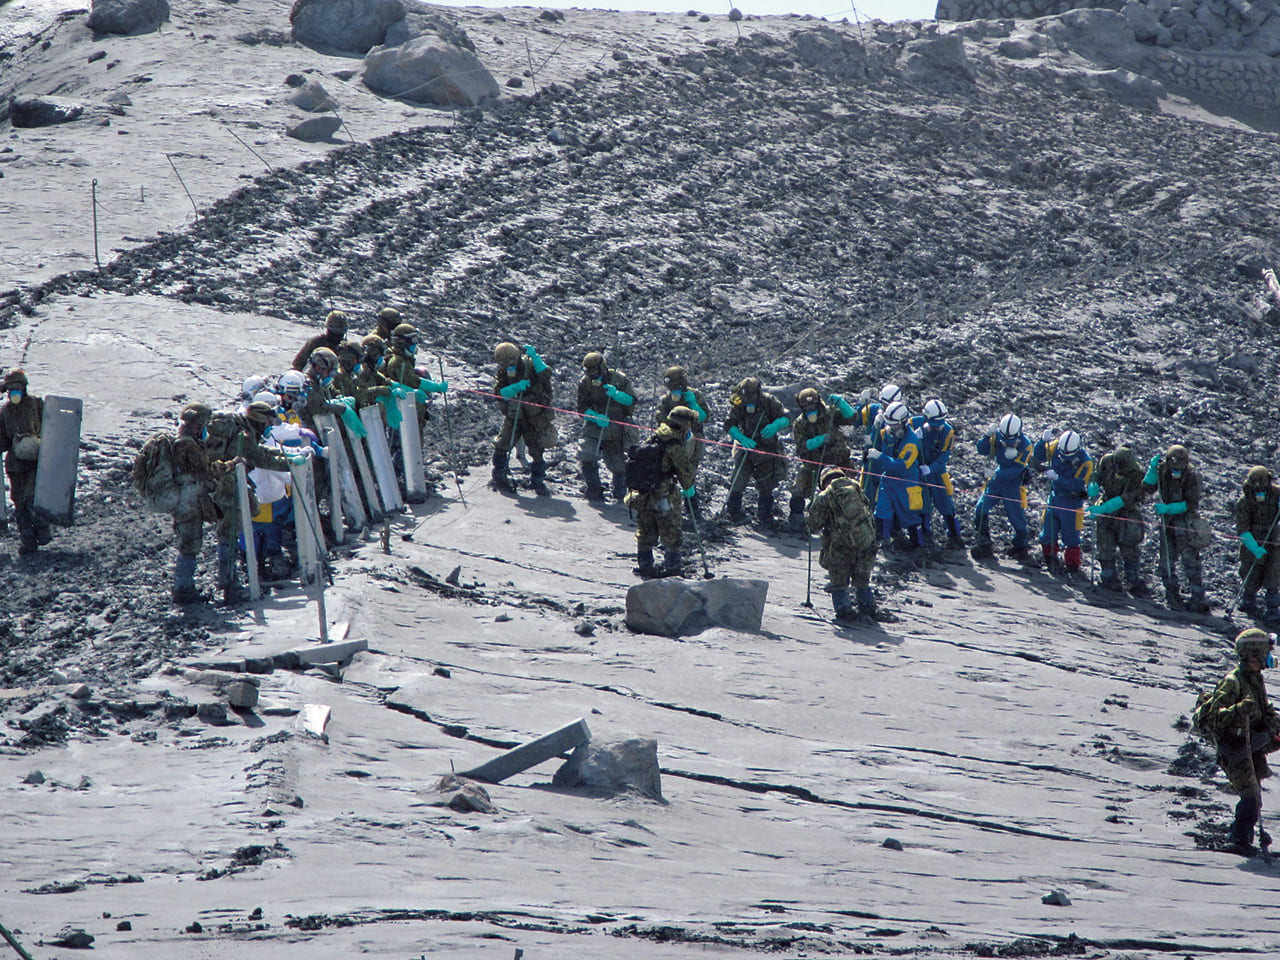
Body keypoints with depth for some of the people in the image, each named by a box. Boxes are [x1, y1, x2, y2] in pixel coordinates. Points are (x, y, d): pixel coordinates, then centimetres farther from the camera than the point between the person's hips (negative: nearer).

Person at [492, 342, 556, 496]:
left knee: (536, 451, 3)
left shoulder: (530, 366, -12)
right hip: (513, 416, 2)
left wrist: (534, 357, -37)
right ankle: (499, 477, 13)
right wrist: (516, 387, -32)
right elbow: (499, 392, -16)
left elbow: (546, 375, -29)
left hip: (534, 417, -2)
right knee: (502, 445, -6)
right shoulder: (503, 373, -4)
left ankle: (537, 481, 19)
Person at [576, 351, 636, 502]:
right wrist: (596, 417, -22)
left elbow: (632, 401, -8)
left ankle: (620, 495, 29)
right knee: (586, 457, -18)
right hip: (594, 428, 1)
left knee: (618, 464, 6)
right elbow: (582, 409, -3)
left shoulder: (619, 379, -5)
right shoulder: (584, 383, -2)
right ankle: (594, 491, -2)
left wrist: (616, 394, -27)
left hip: (616, 431, -1)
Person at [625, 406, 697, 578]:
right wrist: (689, 488, 10)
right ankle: (672, 565, 9)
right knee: (670, 532, 6)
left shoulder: (652, 439, 9)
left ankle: (644, 564, 20)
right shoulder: (675, 444, -14)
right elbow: (685, 470, -8)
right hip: (664, 495, -7)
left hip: (642, 492, 7)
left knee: (646, 531, 16)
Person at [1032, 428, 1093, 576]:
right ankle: (1050, 561, 28)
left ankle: (1072, 567, 11)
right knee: (1047, 533, 9)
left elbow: (1077, 485, -25)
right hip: (1055, 497, 4)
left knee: (1071, 537, -1)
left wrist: (1057, 478, -34)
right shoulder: (1055, 447, -10)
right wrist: (1043, 441, -21)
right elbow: (1037, 456, -3)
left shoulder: (1085, 462, -22)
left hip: (1072, 501, -4)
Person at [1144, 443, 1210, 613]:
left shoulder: (1192, 475, -16)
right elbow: (1148, 488, -6)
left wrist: (1168, 508, -26)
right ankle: (1172, 595, 15)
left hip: (1186, 518, -5)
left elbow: (1191, 503, -17)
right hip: (1167, 519, 5)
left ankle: (1198, 598, -10)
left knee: (1190, 559, -11)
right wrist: (1152, 469, -20)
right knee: (1166, 560, 4)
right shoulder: (1162, 470, -4)